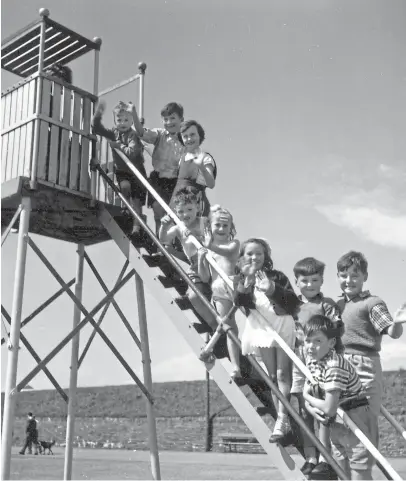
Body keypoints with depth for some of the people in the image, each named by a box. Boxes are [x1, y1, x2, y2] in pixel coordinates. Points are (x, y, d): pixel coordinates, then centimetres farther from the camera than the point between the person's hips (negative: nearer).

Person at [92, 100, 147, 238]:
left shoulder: (133, 136, -18)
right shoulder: (114, 133, -1)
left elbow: (132, 152, -34)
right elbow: (97, 128, -8)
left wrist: (119, 145, -27)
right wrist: (98, 115, -21)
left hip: (136, 171, -3)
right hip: (121, 170, 3)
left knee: (137, 200, -4)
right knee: (125, 186, -27)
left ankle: (136, 227, -1)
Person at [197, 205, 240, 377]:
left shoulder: (233, 243, 13)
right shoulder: (205, 249, 15)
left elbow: (229, 251, -13)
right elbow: (205, 278, 10)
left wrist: (211, 246, -23)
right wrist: (200, 260, -5)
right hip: (218, 289, 1)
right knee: (229, 327, -2)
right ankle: (235, 367, 0)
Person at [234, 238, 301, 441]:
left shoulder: (277, 276, -2)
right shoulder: (241, 280, 5)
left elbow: (294, 302, -9)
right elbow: (237, 302, -12)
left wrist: (273, 290, -23)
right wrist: (246, 280, -24)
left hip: (283, 327, -3)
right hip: (261, 329, 3)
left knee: (283, 373, -6)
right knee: (273, 376, 9)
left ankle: (282, 419, -5)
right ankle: (283, 417, 17)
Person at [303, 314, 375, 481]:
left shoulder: (334, 365, -26)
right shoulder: (311, 361, 0)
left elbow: (329, 409, -27)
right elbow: (307, 395, 7)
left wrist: (308, 397, -11)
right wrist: (312, 409, -14)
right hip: (336, 425, 9)